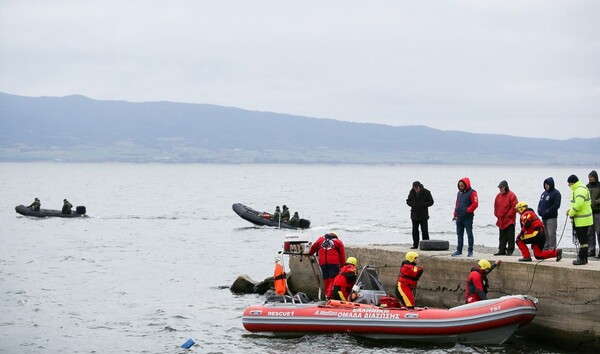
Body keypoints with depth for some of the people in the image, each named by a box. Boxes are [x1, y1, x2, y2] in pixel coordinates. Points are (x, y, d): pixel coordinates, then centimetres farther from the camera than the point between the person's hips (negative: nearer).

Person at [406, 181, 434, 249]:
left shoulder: (426, 192, -9)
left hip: (423, 215, -4)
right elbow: (408, 201, 9)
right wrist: (412, 204, -13)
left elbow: (431, 202, -6)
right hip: (414, 214, 4)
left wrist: (422, 205, -19)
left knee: (424, 230, -4)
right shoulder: (412, 192, 2)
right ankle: (415, 245, 13)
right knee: (415, 230, 6)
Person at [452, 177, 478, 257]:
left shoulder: (472, 192, -7)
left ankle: (470, 251, 1)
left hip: (468, 217, -7)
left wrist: (467, 211, -17)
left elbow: (475, 204, -14)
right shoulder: (459, 193, 15)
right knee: (459, 234, 10)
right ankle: (459, 251, 16)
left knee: (469, 234, -2)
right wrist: (455, 214, 15)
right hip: (459, 217, 7)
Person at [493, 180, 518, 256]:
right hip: (501, 221, 7)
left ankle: (510, 250, -1)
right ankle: (501, 250, 15)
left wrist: (508, 215, -13)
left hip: (509, 220, -7)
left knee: (510, 236, -3)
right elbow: (496, 206, 19)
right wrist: (497, 215, 8)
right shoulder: (498, 196, 12)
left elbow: (514, 207, -14)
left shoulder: (511, 195, -10)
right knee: (502, 236, 11)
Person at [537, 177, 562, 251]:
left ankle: (552, 249, -9)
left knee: (551, 234, -10)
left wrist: (547, 212, -18)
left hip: (551, 218, -8)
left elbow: (556, 205, -14)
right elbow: (540, 203, 22)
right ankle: (546, 248, 17)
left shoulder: (556, 193, -6)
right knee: (545, 234, 11)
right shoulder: (544, 193, 17)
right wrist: (539, 210, 1)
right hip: (544, 217, 8)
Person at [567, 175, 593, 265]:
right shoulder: (576, 189, 17)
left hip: (582, 220, -11)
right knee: (582, 239, 15)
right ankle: (583, 257, 21)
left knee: (582, 239, -8)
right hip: (579, 219, 11)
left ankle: (582, 258, -6)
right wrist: (570, 209, 9)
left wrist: (571, 213, -14)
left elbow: (578, 204, -26)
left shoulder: (580, 190, -18)